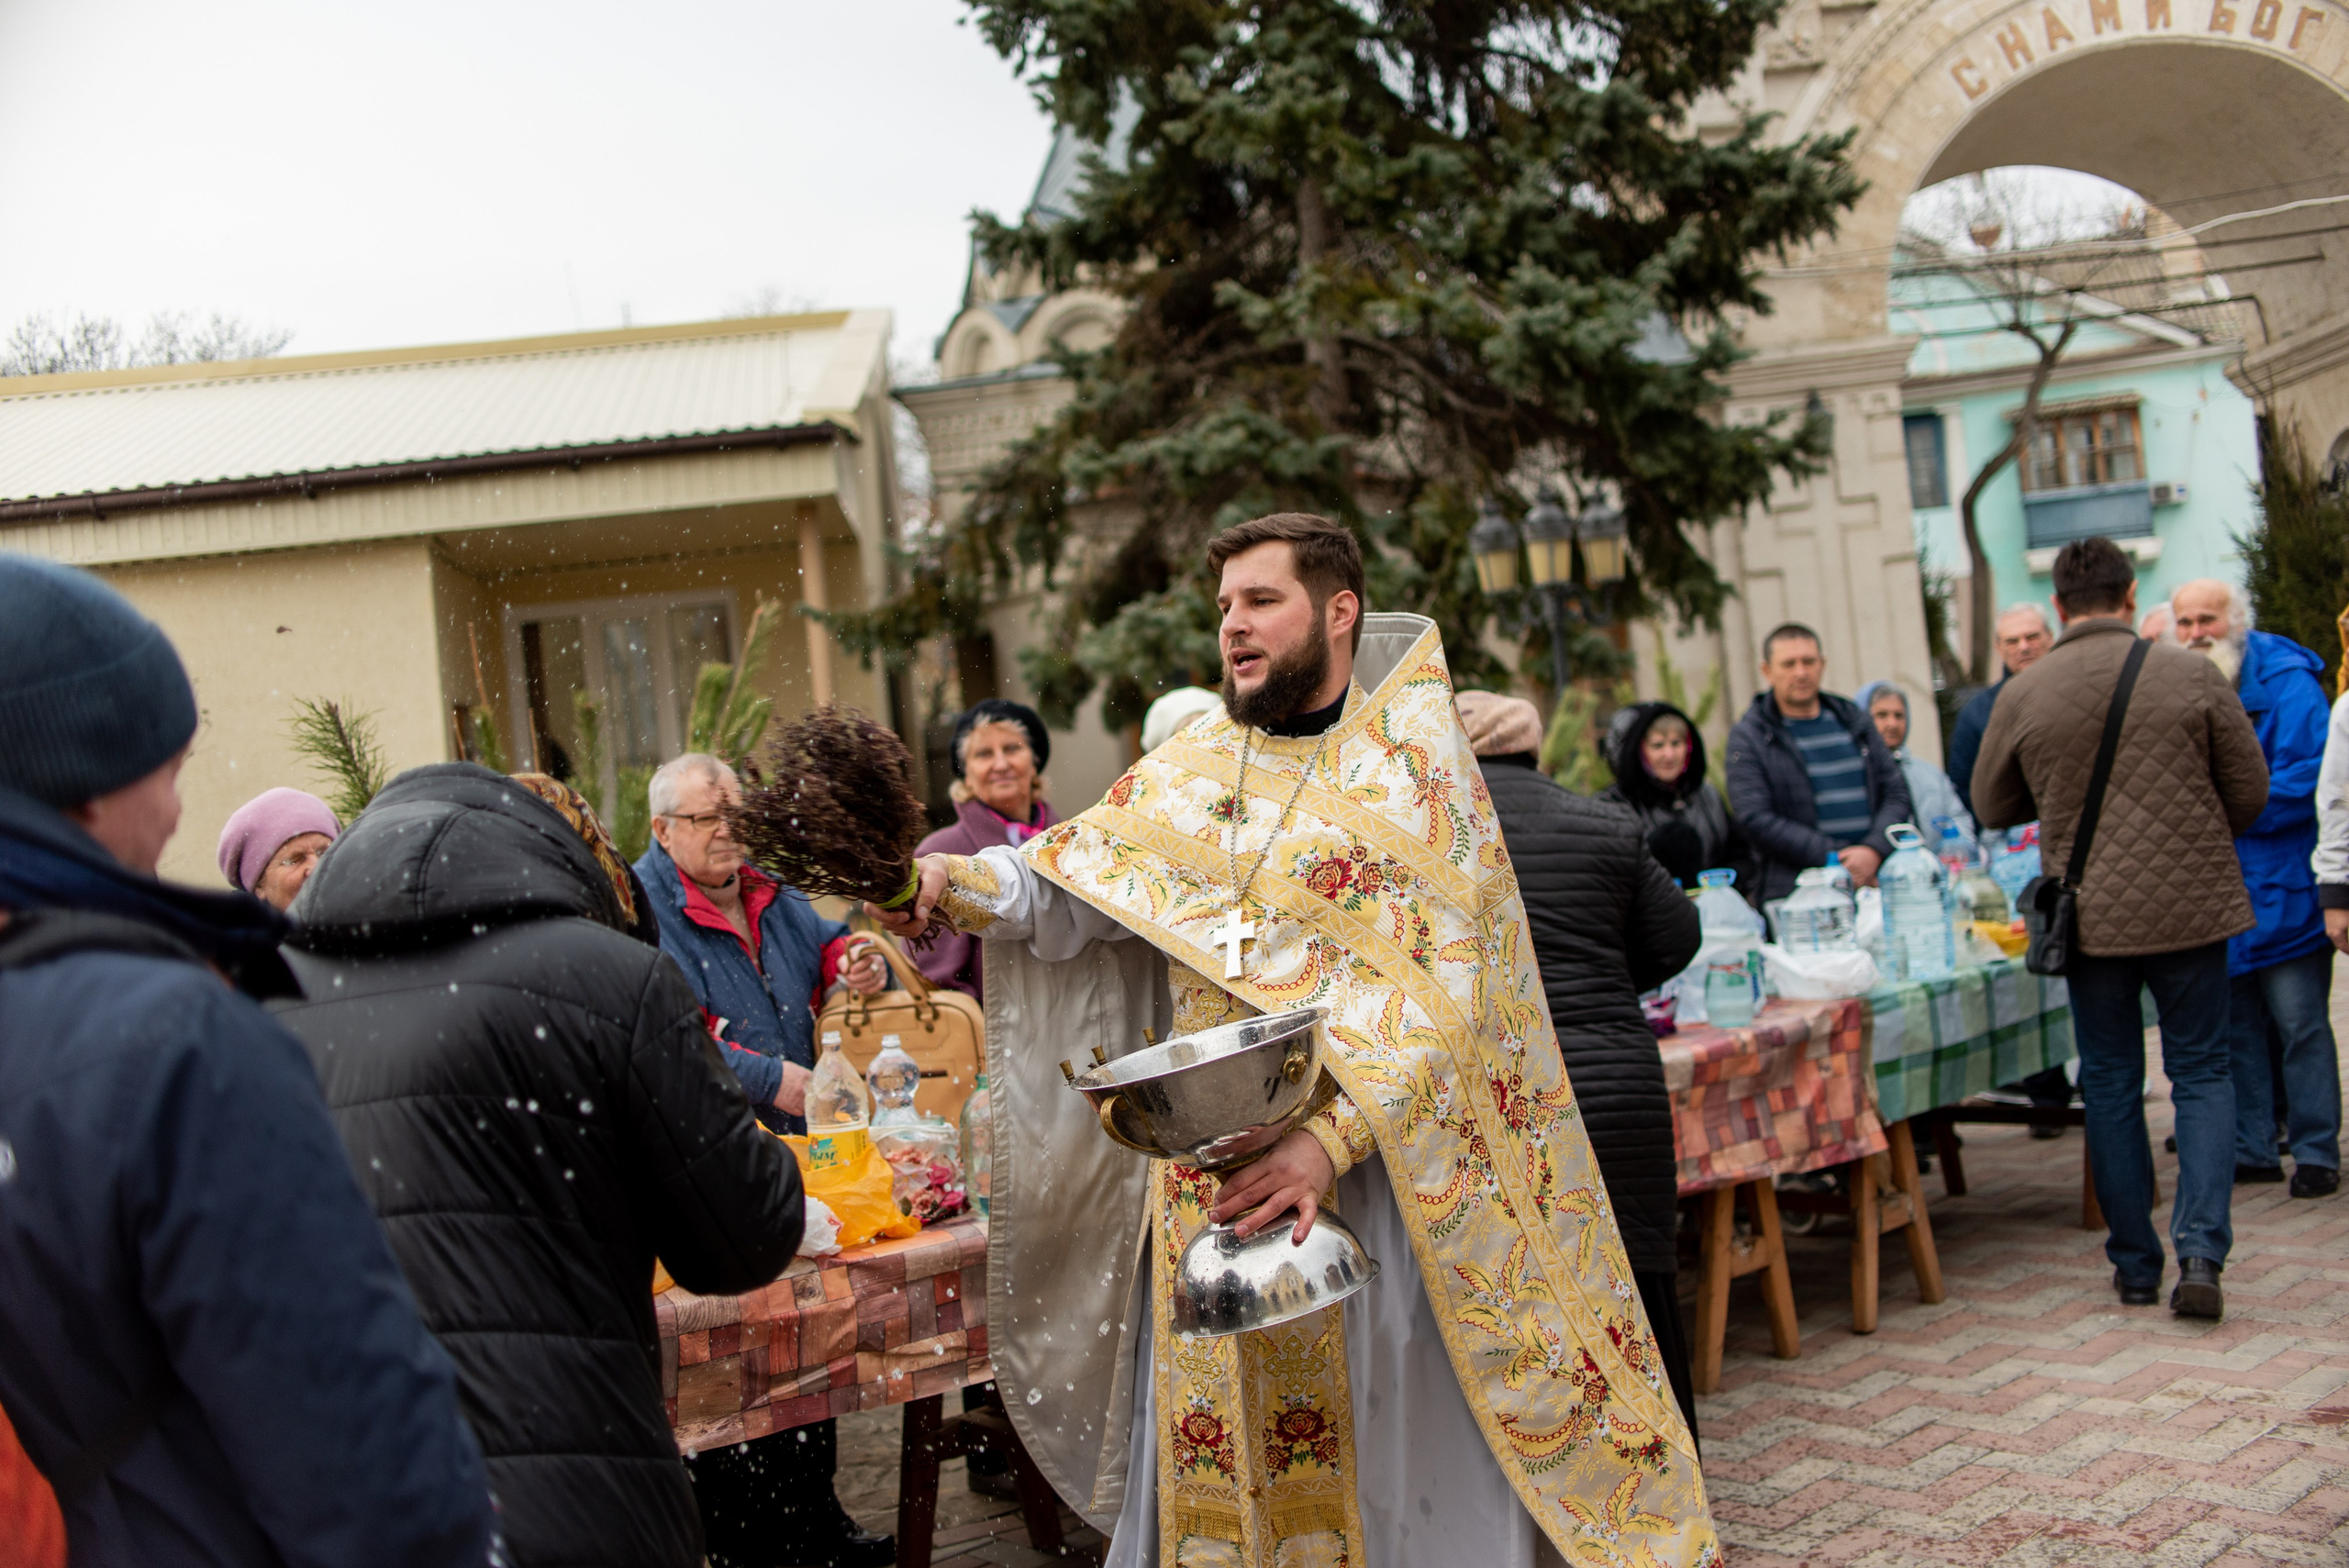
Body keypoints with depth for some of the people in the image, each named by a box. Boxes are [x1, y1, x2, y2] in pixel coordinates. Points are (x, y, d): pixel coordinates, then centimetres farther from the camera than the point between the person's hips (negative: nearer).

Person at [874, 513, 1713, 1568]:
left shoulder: (1416, 774, -3)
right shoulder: (1188, 771, 12)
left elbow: (1441, 997, -13)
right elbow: (1072, 883, 1)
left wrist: (1329, 1139, -24)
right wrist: (962, 883, -19)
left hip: (1370, 1176, -4)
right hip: (1208, 1187, 4)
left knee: (1392, 1471, 3)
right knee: (1213, 1474, 10)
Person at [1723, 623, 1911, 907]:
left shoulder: (1852, 719, 17)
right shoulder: (1748, 737, 3)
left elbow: (1896, 792, 15)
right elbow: (1756, 820, -6)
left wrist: (1874, 850, -5)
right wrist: (1834, 858, -12)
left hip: (1872, 883, 4)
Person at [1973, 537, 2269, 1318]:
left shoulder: (2023, 695, -5)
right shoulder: (2191, 675, -6)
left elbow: (1992, 806, 9)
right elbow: (2251, 793, 1)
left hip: (2089, 915, 1)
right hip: (2190, 905, 0)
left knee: (2111, 1085, 12)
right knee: (2202, 1072, 11)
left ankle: (2136, 1266, 18)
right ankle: (2201, 1250, -3)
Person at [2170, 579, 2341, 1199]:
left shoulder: (2286, 683, -10)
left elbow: (2313, 776, -18)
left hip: (2281, 889, -6)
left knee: (2300, 1025, -2)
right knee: (2234, 1027, 11)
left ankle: (2316, 1152, 7)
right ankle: (2251, 1148, 19)